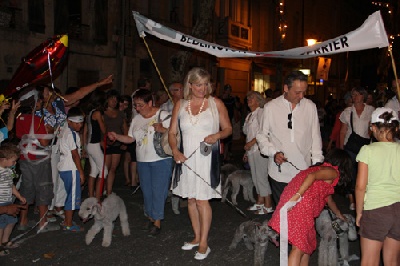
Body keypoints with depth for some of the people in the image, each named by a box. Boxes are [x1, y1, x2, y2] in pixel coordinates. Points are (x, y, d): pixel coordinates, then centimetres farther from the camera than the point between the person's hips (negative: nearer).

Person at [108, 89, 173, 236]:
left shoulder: (163, 115, -7)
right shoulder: (136, 119, 11)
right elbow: (130, 138, 15)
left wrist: (162, 129, -27)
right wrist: (116, 136, 0)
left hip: (161, 160, -6)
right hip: (142, 161, 6)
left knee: (158, 190, -4)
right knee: (146, 190, 12)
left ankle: (157, 222, 5)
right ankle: (151, 217, 27)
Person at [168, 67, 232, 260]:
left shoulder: (216, 103, 0)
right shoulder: (180, 105, 6)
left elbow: (228, 128, 4)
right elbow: (172, 132, 7)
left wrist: (217, 135, -17)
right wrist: (175, 150, -10)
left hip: (207, 158, -4)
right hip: (186, 158, 4)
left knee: (202, 200, -6)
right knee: (191, 199, 12)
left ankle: (204, 243, 5)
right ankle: (197, 237, 28)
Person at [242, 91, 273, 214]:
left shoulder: (261, 113, -7)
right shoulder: (249, 116, 19)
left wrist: (251, 143, -17)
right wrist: (246, 152, 17)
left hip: (259, 149, -8)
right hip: (251, 150, 8)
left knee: (261, 177, -6)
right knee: (256, 177, 11)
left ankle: (268, 206, 1)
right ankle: (260, 203, 21)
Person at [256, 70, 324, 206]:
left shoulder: (310, 107, 5)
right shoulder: (271, 107, 0)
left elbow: (315, 136, 9)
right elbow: (262, 136, 5)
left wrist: (317, 162, 2)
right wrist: (273, 153, -10)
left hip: (304, 171, 1)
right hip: (279, 171, -1)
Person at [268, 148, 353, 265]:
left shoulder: (320, 168, 31)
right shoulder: (333, 172, 3)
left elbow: (328, 198, 43)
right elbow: (312, 176, -19)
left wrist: (339, 215, 56)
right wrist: (298, 195, -26)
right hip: (300, 205, -9)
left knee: (307, 244, 18)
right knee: (299, 248, -7)